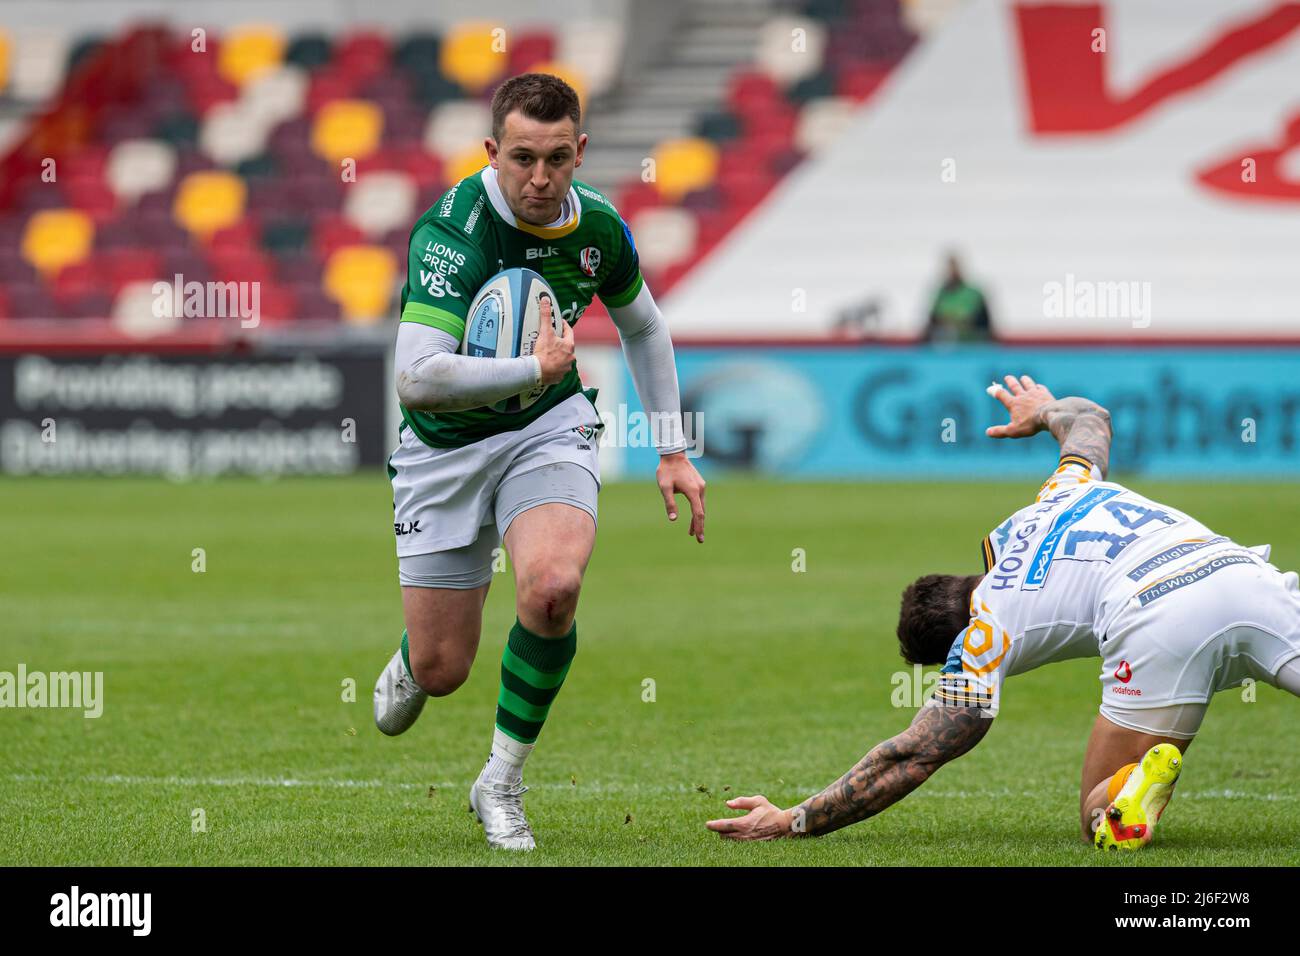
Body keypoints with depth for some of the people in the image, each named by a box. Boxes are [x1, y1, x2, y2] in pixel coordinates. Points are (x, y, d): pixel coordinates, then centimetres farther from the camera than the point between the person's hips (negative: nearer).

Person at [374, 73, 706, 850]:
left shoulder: (598, 227, -9)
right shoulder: (453, 232, -28)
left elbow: (644, 326, 13)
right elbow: (418, 378, -39)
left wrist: (673, 450, 11)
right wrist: (536, 369, -31)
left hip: (549, 427, 3)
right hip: (446, 445, -3)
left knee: (552, 587, -28)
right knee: (443, 670, 1)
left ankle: (503, 784, -6)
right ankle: (409, 667, 44)